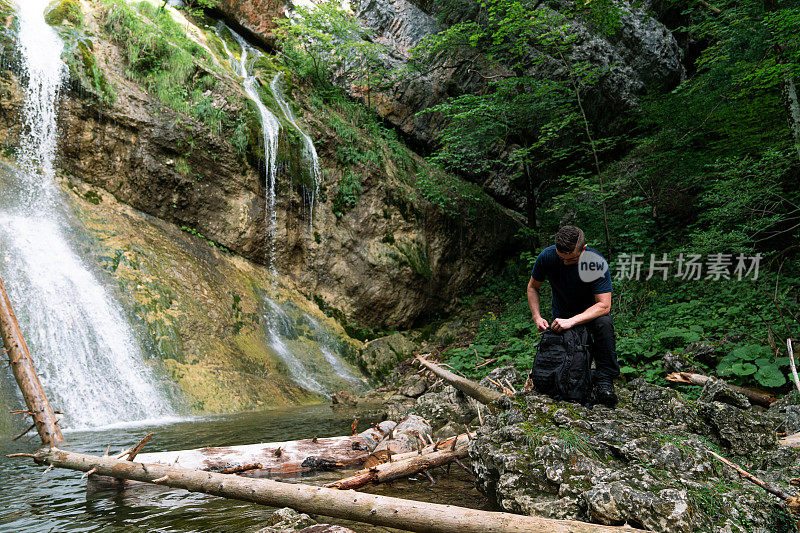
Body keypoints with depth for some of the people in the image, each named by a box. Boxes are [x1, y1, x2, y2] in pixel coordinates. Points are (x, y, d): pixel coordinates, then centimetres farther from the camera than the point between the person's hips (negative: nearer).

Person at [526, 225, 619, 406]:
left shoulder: (597, 262, -27)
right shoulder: (547, 256, -19)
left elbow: (604, 305, -29)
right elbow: (533, 287, -2)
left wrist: (572, 321, -40)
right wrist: (537, 317, -15)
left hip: (591, 311, -2)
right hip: (562, 314, 3)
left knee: (603, 323, -37)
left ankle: (604, 380, -25)